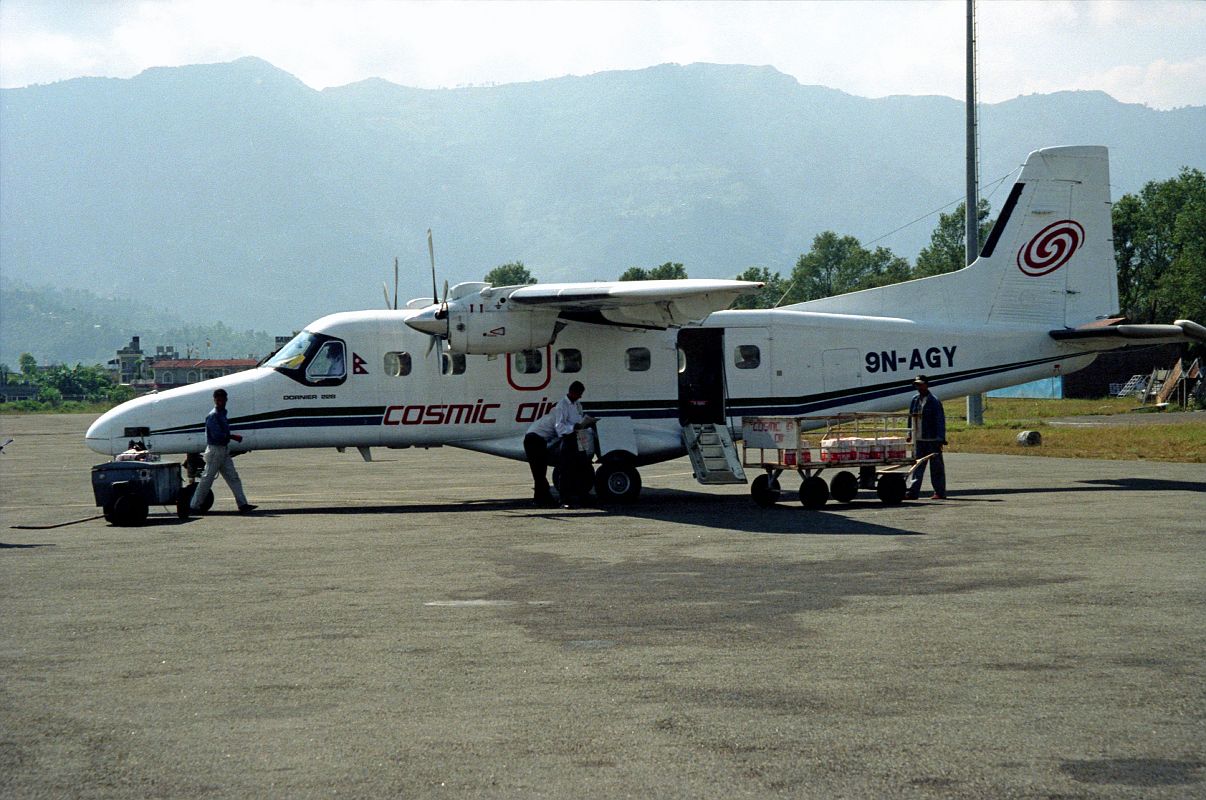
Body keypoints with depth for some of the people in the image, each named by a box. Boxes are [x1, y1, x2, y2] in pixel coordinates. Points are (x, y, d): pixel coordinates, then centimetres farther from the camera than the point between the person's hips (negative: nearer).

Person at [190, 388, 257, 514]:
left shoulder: (222, 414, 14)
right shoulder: (212, 416, -15)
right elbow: (217, 435, -22)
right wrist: (233, 436, -14)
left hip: (224, 449, 9)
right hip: (215, 450, -9)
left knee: (233, 477, 3)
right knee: (207, 478, -2)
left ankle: (242, 504, 1)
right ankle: (194, 505, 6)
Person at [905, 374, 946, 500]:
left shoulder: (934, 402, -6)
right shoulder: (914, 401, 11)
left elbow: (940, 421, -9)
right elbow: (911, 418, 16)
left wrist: (940, 439, -15)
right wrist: (910, 435, 11)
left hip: (932, 440, -5)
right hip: (918, 440, 5)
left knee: (936, 466, 3)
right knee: (916, 465, 1)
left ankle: (940, 492, 11)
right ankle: (911, 491, -1)